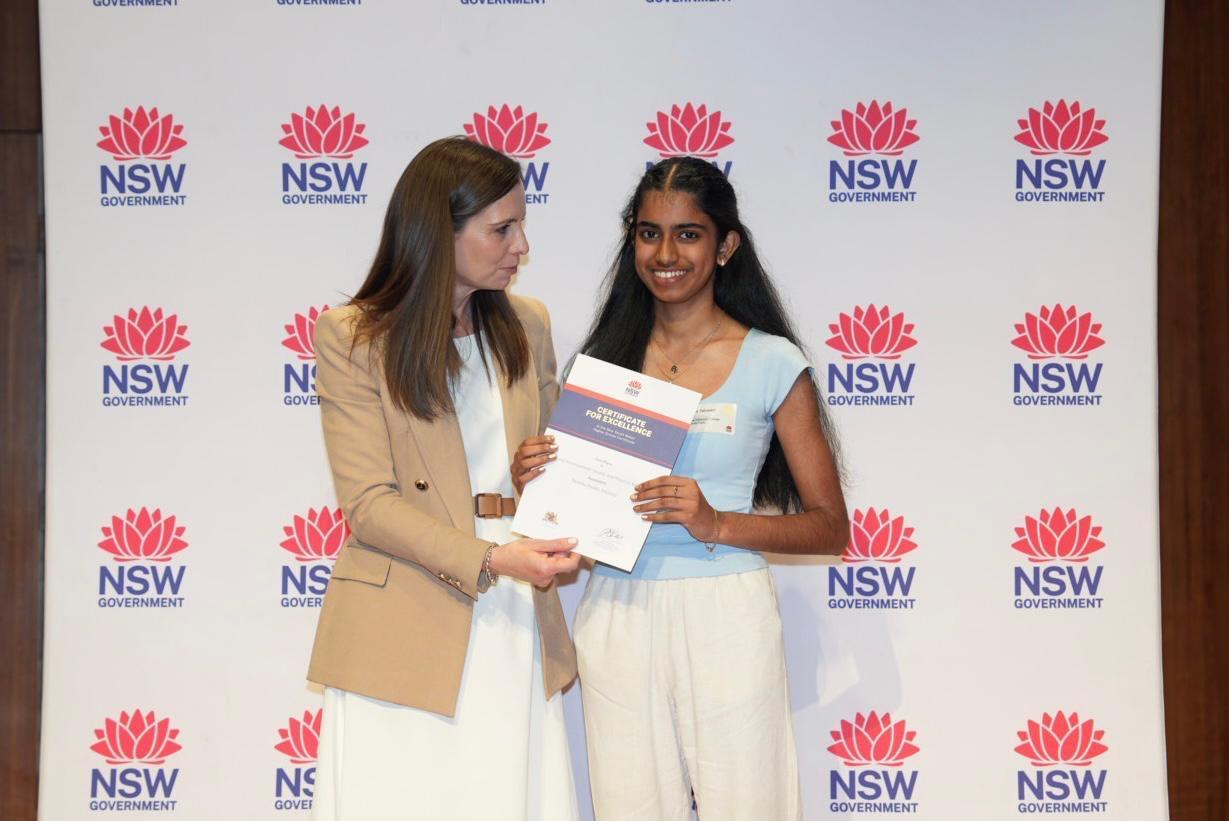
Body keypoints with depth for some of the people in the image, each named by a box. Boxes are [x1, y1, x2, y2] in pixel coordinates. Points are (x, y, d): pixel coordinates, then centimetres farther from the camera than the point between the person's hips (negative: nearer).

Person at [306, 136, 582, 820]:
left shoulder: (527, 326, 11)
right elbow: (370, 503, -10)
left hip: (517, 623, 4)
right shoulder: (352, 338, -4)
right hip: (405, 634, -4)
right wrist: (488, 560, -21)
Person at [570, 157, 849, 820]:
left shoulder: (773, 364, -2)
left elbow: (830, 528, -2)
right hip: (616, 614, 3)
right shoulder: (605, 358, 8)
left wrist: (717, 523, -17)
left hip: (724, 616, -3)